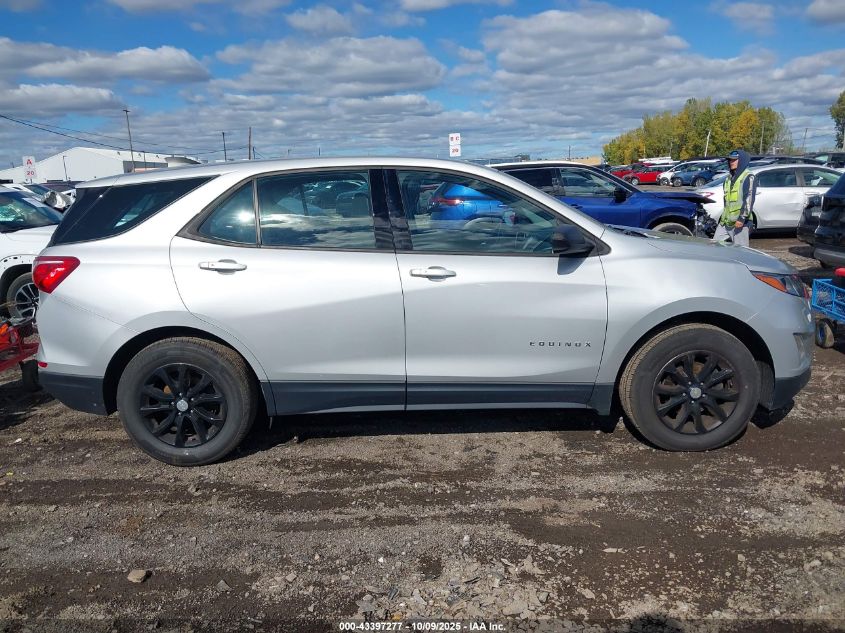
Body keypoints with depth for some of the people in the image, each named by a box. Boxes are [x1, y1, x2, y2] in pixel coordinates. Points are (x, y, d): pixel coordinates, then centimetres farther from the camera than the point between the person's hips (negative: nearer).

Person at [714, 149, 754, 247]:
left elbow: (749, 200, -15)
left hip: (739, 222, -8)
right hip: (725, 221, 8)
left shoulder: (748, 178, -7)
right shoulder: (729, 178, 18)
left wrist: (742, 218, -21)